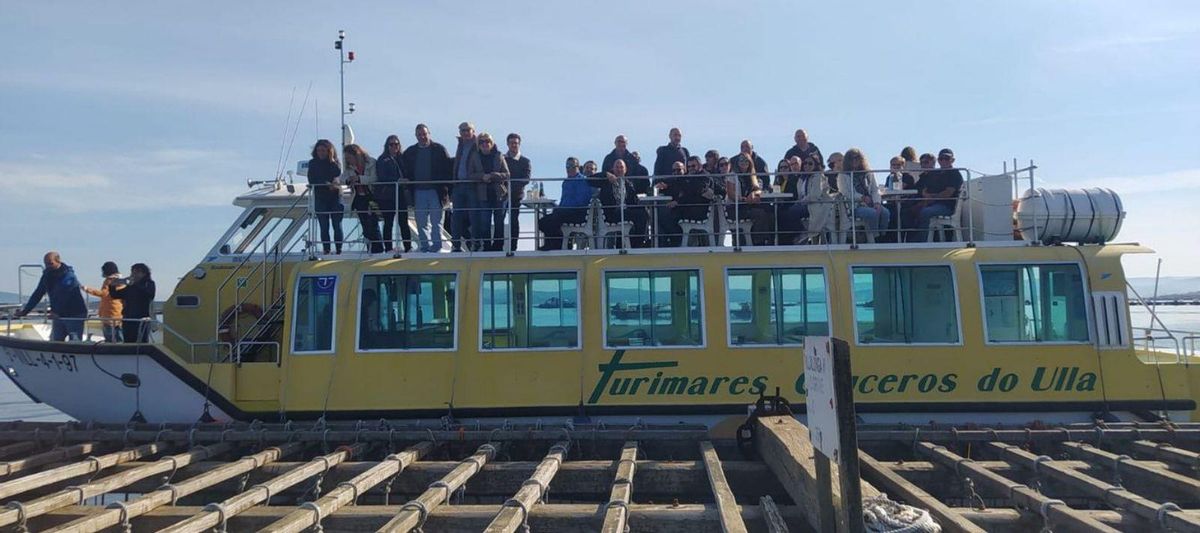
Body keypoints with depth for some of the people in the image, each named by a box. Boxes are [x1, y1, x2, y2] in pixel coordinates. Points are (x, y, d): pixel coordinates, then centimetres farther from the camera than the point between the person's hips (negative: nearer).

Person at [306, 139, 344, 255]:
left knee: (337, 225, -4)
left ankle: (339, 249, 0)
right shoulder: (312, 163, 9)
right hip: (320, 198, 1)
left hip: (335, 197, -1)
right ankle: (326, 250, 1)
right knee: (324, 227, -1)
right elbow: (312, 180, -1)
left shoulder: (334, 163, 8)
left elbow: (339, 175, -7)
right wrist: (326, 184, -12)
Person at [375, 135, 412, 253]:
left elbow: (408, 174, 17)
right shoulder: (382, 160, 3)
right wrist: (397, 181, -19)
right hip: (387, 196, -3)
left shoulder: (403, 158, 14)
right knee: (388, 223, 1)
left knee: (404, 222, 1)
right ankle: (388, 248, 5)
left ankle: (408, 247, 4)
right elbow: (381, 178, -9)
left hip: (402, 195, 3)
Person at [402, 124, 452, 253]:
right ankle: (425, 248, 11)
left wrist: (446, 189, -10)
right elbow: (407, 174, 12)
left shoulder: (439, 149, 3)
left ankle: (436, 247, 2)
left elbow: (448, 170, -1)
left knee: (436, 222, -2)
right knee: (422, 223, 4)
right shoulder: (409, 152, 12)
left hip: (435, 191, -3)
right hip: (418, 192, 3)